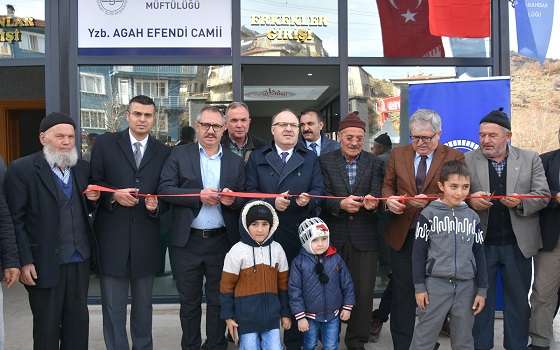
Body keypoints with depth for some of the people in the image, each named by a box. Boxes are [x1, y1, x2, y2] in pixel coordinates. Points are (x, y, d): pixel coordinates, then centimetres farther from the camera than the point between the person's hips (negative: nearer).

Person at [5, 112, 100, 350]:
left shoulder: (82, 168, 9)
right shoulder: (21, 169, -9)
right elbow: (15, 220, -10)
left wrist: (92, 200, -4)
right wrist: (24, 262, -13)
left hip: (80, 260, 5)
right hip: (45, 264, -5)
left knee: (79, 321, 13)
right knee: (47, 326, 8)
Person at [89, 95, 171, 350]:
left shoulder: (163, 152, 6)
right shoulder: (105, 143, 1)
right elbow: (93, 184, 1)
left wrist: (156, 204, -12)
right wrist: (114, 195, -16)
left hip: (146, 239, 2)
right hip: (112, 236, -2)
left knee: (143, 303, 16)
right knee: (113, 305, 6)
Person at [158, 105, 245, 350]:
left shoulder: (235, 162, 8)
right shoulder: (179, 155, 3)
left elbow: (245, 199, 7)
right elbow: (165, 189, -7)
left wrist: (232, 200, -15)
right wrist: (198, 196, -17)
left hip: (222, 241, 1)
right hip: (187, 241, -1)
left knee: (218, 300, 10)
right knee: (189, 301, 11)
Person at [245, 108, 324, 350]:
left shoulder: (310, 158, 11)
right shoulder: (257, 157, 9)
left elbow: (319, 190, 3)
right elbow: (250, 192, 1)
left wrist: (308, 199, -18)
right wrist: (271, 202, -15)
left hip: (300, 236, 1)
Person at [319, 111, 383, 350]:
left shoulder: (374, 163, 4)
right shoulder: (325, 161, 1)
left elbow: (376, 195, -5)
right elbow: (323, 197, -5)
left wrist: (372, 202, -28)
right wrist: (340, 204, -24)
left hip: (364, 238, 1)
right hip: (333, 237, 0)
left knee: (363, 293, 5)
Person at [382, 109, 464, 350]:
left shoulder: (454, 157, -3)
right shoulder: (398, 154, 7)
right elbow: (387, 185, 12)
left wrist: (430, 201, -22)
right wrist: (389, 199, -10)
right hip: (402, 233, 2)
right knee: (402, 291, 7)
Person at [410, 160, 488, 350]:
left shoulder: (472, 217, 6)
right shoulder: (429, 214, -4)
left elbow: (479, 254, 9)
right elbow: (418, 253, -2)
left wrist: (482, 290, 6)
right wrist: (419, 286, -5)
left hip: (466, 285, 3)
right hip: (436, 283, -3)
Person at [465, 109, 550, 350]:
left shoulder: (530, 159, 4)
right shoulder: (467, 161, 1)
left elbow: (543, 195, 0)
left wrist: (521, 202, -20)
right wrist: (470, 200, -20)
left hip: (518, 244, 1)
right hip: (481, 242, 0)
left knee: (518, 300, 11)